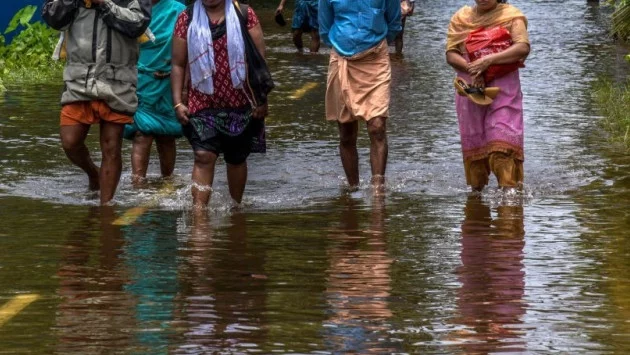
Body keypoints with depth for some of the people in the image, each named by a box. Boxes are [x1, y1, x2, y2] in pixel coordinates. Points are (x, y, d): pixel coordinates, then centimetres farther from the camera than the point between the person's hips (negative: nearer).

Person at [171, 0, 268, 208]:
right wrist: (178, 102, -4)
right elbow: (178, 64, 4)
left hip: (240, 103, 1)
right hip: (202, 103, -1)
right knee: (204, 156, -15)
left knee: (236, 158, 13)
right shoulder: (187, 19, 2)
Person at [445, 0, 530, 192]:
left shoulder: (511, 15, 1)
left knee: (503, 138, -14)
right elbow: (451, 53, 3)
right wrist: (470, 68, -17)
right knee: (473, 138, 7)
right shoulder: (461, 18, 9)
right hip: (472, 87, 3)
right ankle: (476, 190, 18)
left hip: (503, 85, -3)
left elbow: (523, 48, -12)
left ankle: (510, 190, -19)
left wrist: (488, 60, -20)